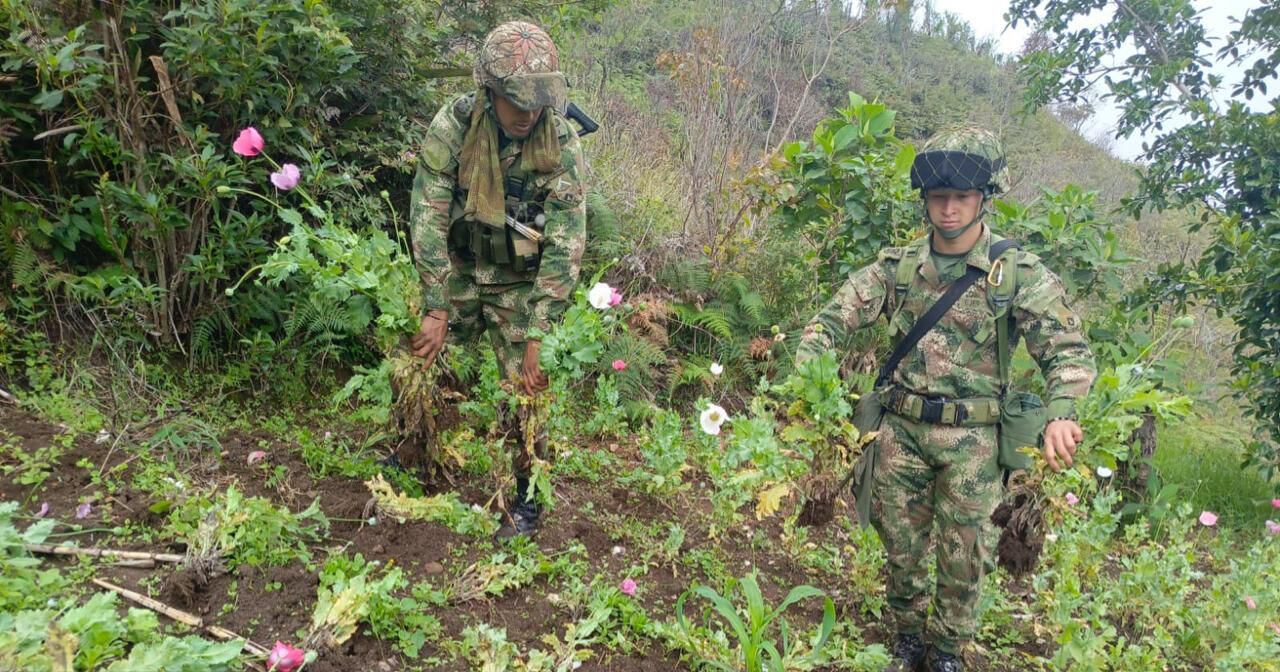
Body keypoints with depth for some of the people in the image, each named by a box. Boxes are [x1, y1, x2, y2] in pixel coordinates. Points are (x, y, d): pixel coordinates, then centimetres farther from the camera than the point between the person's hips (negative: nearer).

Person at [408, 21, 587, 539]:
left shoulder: (561, 142, -21)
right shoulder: (452, 127, -20)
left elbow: (566, 242, -21)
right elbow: (428, 217, -18)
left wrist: (539, 335, -24)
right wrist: (436, 310, -22)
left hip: (521, 281, -1)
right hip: (458, 269, 2)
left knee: (527, 386, -3)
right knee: (419, 362, 7)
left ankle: (525, 495, 19)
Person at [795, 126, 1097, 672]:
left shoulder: (1020, 274, -7)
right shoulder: (897, 267, 0)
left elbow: (1067, 349, -11)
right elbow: (833, 319, -1)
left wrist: (1060, 413, -30)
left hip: (971, 439, -2)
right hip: (901, 429, 2)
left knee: (964, 557, 9)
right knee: (901, 546, 15)